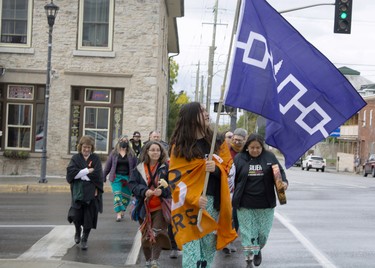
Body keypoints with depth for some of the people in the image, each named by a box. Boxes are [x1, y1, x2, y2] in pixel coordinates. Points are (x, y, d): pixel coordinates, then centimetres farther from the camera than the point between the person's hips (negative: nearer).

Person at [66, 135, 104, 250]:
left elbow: (97, 175, -10)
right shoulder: (76, 158, 5)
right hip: (78, 192, 1)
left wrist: (80, 174, -10)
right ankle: (78, 230, 26)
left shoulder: (95, 159, 2)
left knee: (89, 217, 1)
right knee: (76, 216, -6)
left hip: (91, 193, 0)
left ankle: (84, 239, 18)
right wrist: (87, 171, -13)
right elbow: (70, 172, -9)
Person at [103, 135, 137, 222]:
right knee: (117, 194, -12)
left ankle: (123, 210, 28)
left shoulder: (131, 154, 4)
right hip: (116, 177, -1)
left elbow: (135, 166, 6)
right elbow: (108, 166, 8)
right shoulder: (114, 153, 4)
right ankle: (118, 213, -13)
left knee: (126, 196, 7)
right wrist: (103, 177, 9)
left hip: (128, 178, 1)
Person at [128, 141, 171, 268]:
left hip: (160, 207, -2)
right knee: (146, 234, 13)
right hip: (144, 208, 3)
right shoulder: (139, 168, 2)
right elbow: (132, 184, -2)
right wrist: (144, 191, -18)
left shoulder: (166, 167, -4)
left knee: (157, 233, -12)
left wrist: (162, 191, -23)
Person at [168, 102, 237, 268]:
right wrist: (193, 198, -19)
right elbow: (175, 177, -5)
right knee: (191, 251, -7)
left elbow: (226, 169, 10)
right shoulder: (180, 146, -1)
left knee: (209, 247, 7)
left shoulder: (216, 141, 9)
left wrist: (216, 168, -13)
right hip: (189, 204, -4)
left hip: (213, 202, 4)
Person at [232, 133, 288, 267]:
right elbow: (231, 177, 3)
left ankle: (258, 250, 39)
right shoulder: (239, 158, -1)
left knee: (263, 232, 9)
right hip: (245, 204, -1)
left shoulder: (269, 157, 1)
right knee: (247, 232, 0)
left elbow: (280, 172, 9)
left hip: (265, 204, 1)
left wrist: (284, 182, -11)